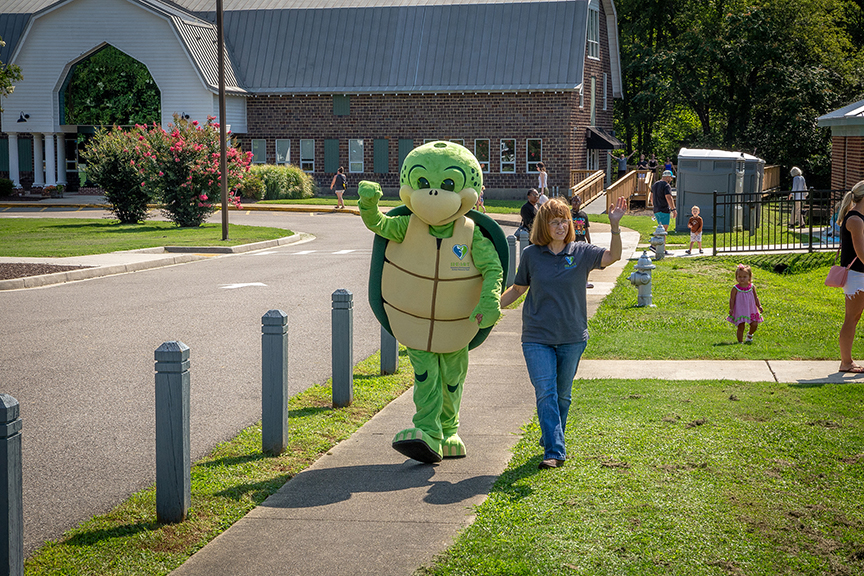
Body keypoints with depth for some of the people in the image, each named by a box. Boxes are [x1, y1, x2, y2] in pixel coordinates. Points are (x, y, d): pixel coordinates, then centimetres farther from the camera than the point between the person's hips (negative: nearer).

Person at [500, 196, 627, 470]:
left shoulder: (581, 252, -1)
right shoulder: (531, 255, 1)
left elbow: (613, 256, -18)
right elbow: (518, 289, 12)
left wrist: (615, 226, -31)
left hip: (572, 338, 1)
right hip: (537, 338, -1)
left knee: (562, 395, 12)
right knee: (545, 393, -11)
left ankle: (552, 444, 29)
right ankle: (554, 451, -13)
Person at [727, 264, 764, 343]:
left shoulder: (752, 287, 3)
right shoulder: (735, 288, -7)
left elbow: (755, 297, 11)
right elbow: (732, 299, -6)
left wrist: (759, 306, 4)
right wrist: (731, 309, -14)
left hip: (751, 310, 3)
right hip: (740, 311, -3)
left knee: (754, 325, -2)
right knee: (741, 327, -3)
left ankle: (750, 334, 29)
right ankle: (740, 341, 9)